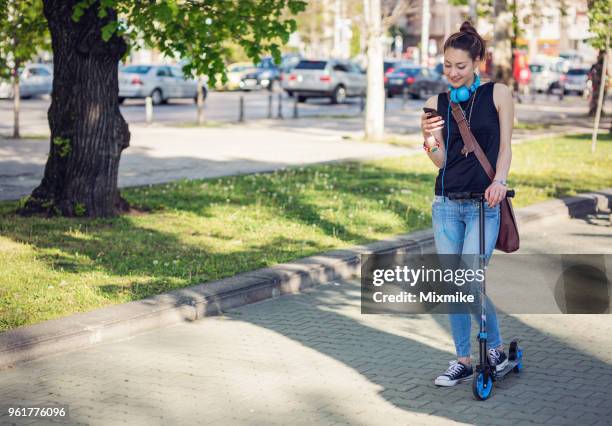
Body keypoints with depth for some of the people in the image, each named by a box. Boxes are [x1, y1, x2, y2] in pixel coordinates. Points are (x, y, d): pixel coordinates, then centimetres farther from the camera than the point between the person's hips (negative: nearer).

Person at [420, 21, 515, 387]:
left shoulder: (498, 94, -1)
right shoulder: (436, 103, 6)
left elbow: (505, 146, -1)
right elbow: (441, 161, 4)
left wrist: (499, 181, -19)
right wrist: (430, 140, -18)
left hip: (484, 205, -4)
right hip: (446, 204, 4)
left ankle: (496, 346, 14)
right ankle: (463, 360, 19)